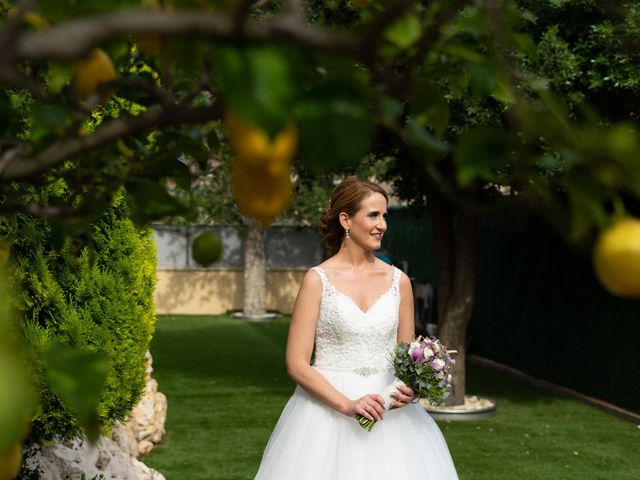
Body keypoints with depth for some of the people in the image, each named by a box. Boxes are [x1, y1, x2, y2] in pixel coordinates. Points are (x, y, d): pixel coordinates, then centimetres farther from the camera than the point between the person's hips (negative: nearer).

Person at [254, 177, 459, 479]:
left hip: (387, 413, 3)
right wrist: (347, 405, -19)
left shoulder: (398, 281, 5)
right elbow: (297, 364, -8)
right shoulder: (318, 280, -5)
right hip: (327, 409, -3)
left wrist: (409, 389, -9)